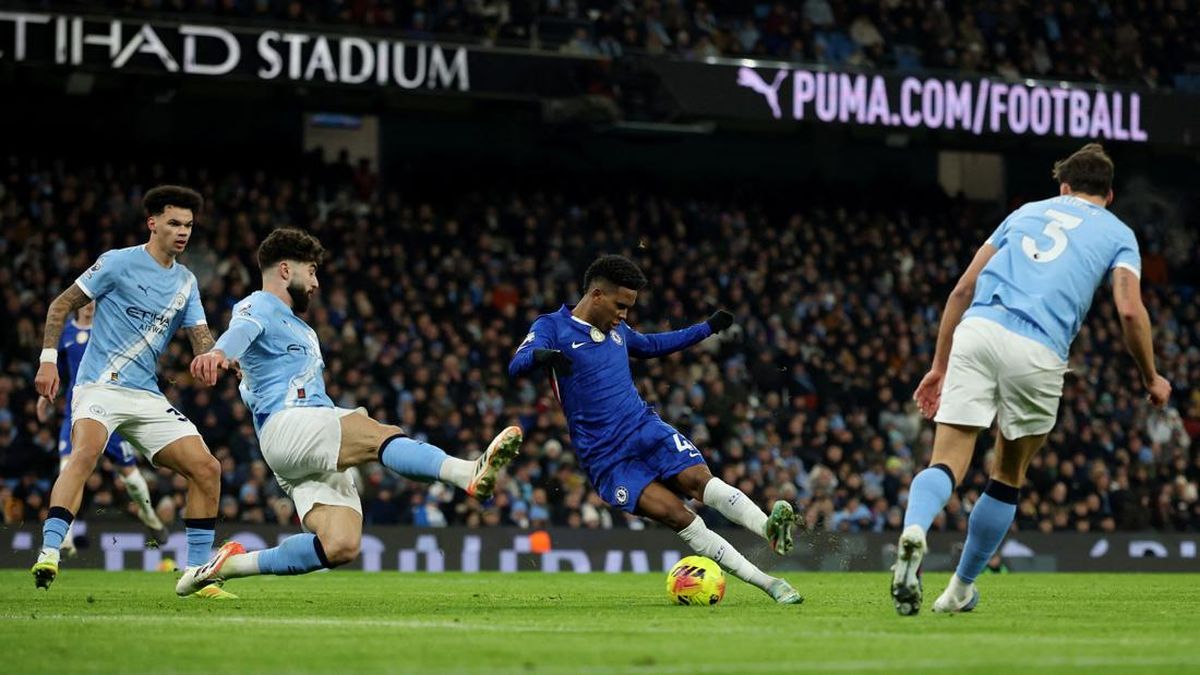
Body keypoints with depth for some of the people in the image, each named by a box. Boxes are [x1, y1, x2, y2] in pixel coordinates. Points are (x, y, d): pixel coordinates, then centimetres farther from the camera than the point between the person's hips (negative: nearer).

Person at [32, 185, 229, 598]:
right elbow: (62, 305, 1)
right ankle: (48, 554, -42)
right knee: (85, 453, -35)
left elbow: (202, 343, 8)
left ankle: (196, 574, 5)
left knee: (207, 469, -3)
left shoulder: (186, 282, 14)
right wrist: (48, 359, -9)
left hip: (147, 398, 6)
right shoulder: (120, 263, -3)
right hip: (99, 387, -6)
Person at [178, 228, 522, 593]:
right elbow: (241, 330, -22)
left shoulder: (300, 328, 34)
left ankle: (230, 564, 0)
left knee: (341, 547, -10)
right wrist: (219, 352, -45)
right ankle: (471, 474, -59)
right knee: (380, 435, -33)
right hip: (286, 425, -9)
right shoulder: (258, 308, 4)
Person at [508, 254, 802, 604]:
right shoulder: (552, 327, -3)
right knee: (675, 514, -21)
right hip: (605, 457, -5)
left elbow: (652, 345, 38)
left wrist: (708, 327, 38)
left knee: (700, 479, -25)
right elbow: (517, 365, -20)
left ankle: (772, 530, -44)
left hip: (646, 429, 5)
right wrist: (541, 356, -44)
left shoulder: (617, 329, 17)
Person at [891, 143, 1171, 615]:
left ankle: (913, 530, -38)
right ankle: (962, 588, 23)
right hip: (1038, 353, -2)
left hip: (977, 329, 2)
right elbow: (1130, 311, 2)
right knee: (1008, 475, 18)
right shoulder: (1118, 234, 19)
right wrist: (1152, 379, 17)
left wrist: (940, 366, 27)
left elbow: (963, 289, 22)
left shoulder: (1027, 212, 29)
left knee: (948, 461, -6)